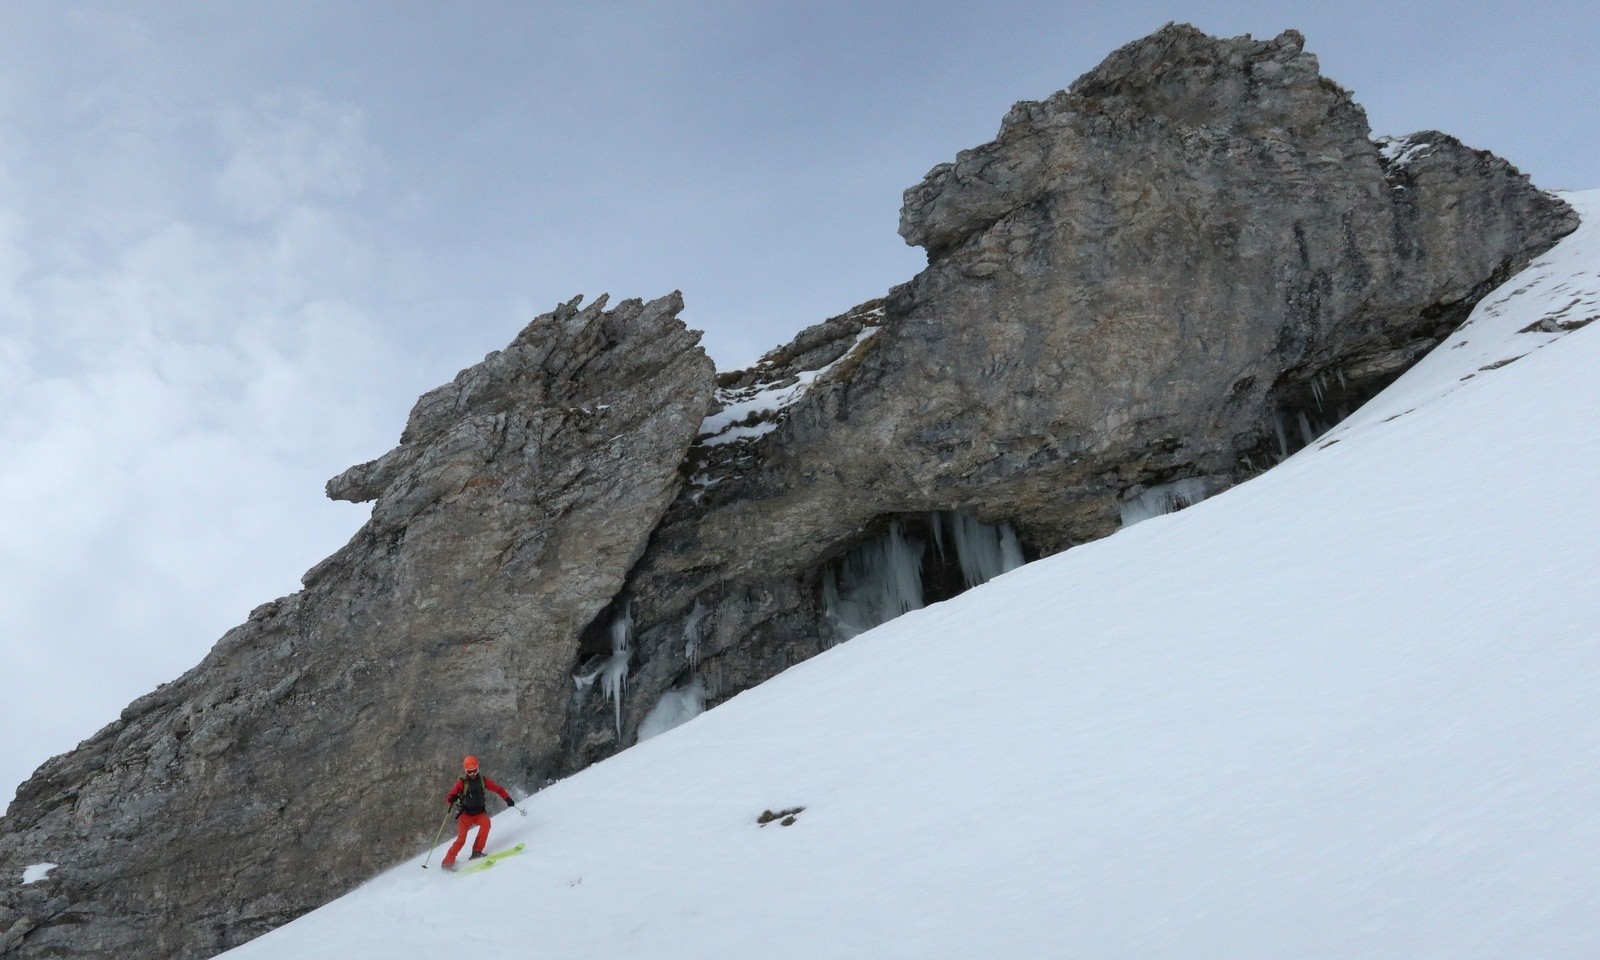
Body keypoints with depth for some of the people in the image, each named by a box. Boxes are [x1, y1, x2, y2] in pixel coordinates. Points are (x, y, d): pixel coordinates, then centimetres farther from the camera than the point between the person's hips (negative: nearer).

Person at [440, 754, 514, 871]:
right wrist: (453, 799, -39)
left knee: (486, 822, -29)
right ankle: (447, 862, -5)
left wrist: (507, 799, -12)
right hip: (466, 814, -2)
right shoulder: (462, 782, -8)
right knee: (461, 838, -19)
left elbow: (498, 789, 4)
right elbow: (449, 798, -14)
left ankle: (477, 852, -24)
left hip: (479, 813, 2)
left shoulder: (482, 780, 0)